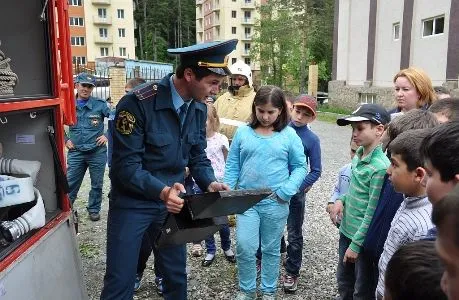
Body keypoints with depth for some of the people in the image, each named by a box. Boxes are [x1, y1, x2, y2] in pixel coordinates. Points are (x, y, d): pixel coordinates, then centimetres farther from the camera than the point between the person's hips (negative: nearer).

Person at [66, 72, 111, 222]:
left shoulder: (100, 104, -5)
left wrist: (107, 135, -5)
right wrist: (66, 139, 7)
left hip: (97, 151, -1)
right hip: (75, 152, 1)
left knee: (97, 184, 11)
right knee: (70, 184, 6)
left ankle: (94, 210, 28)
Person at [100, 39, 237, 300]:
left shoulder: (199, 108, -1)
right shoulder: (138, 103, -22)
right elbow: (126, 165, -23)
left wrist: (210, 183, -12)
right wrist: (161, 191, -37)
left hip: (171, 202, 6)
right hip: (132, 203, -5)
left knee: (177, 277, 18)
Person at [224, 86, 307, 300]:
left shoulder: (289, 135, -2)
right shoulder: (243, 132, 2)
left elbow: (300, 167, 0)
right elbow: (232, 166, 6)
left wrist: (285, 192, -12)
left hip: (276, 203, -1)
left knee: (271, 249, 13)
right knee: (244, 248, -2)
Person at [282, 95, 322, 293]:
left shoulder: (312, 139, -10)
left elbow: (315, 171, -7)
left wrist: (296, 189, -17)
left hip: (295, 193, -2)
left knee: (294, 235, 11)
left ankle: (292, 272, 27)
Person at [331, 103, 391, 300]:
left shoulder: (381, 167, -25)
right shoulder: (359, 154, 0)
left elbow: (372, 213, -22)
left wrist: (356, 244, -17)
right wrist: (341, 200, -1)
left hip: (364, 238, -7)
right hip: (346, 230, 7)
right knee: (343, 282, 24)